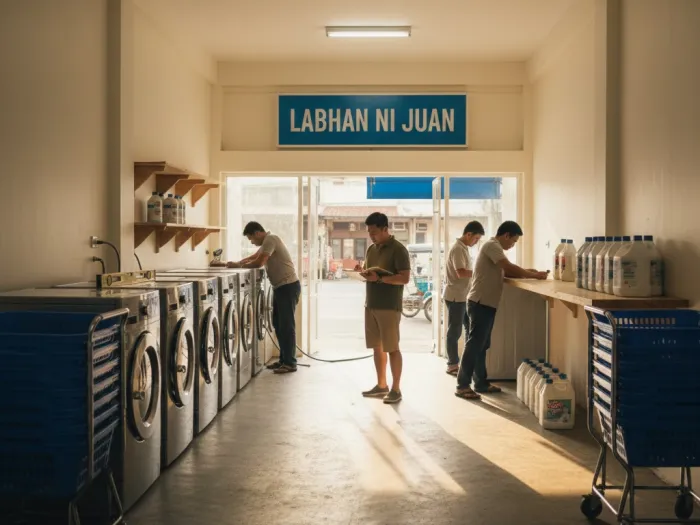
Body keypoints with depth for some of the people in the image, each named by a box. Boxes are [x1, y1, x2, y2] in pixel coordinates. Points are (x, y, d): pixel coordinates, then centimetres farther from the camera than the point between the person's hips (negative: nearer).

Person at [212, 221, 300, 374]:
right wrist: (236, 263, 6)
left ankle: (290, 363, -2)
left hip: (289, 286, -10)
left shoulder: (270, 239, -15)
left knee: (287, 325, -7)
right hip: (280, 287, 10)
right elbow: (251, 258, 22)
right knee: (278, 324, 13)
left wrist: (238, 265, -8)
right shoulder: (266, 242, 17)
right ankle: (284, 359, 20)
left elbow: (258, 263, -22)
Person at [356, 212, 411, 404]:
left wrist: (379, 278, -24)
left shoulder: (398, 249, -10)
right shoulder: (371, 249, 14)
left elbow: (405, 278, -16)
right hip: (370, 305, 7)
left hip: (389, 306, -7)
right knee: (377, 346, 11)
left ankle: (395, 389, 5)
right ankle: (381, 385, 21)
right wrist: (362, 271, -2)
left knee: (392, 348, -2)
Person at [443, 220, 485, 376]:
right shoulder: (458, 248, -17)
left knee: (470, 328, 14)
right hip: (456, 296, -10)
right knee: (455, 331, -2)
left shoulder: (464, 248, 13)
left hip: (463, 296, 10)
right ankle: (452, 365, 6)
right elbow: (461, 273, -26)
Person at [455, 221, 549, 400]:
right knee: (474, 345, -8)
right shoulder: (492, 245, -13)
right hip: (480, 303, -10)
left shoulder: (495, 247, 20)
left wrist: (527, 273, 3)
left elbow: (505, 272, 16)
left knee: (481, 346, 13)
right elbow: (509, 267, -22)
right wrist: (534, 275, -15)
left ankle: (481, 383, 20)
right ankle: (462, 386, -4)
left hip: (486, 304, 10)